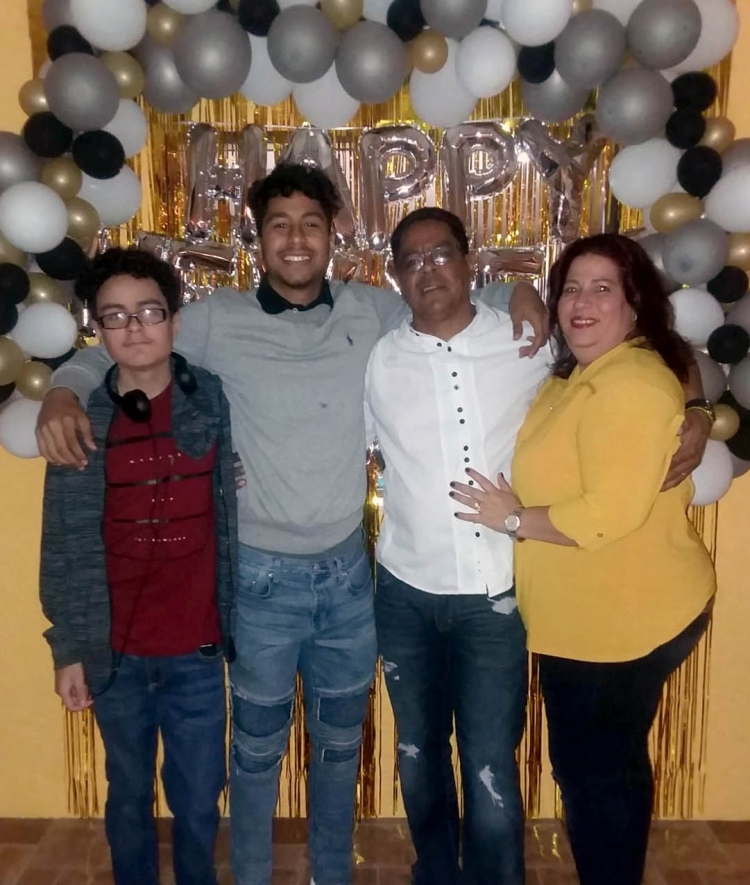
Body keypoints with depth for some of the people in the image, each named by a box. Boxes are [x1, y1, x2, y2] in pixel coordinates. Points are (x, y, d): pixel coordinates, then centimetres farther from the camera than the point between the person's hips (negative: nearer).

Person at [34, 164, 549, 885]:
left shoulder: (374, 312, 0)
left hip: (348, 571, 3)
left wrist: (521, 292, -6)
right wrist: (63, 393, -19)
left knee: (340, 741, 21)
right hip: (262, 577, -2)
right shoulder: (218, 321, -7)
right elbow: (112, 350, 1)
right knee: (258, 746, 16)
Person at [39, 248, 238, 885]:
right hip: (115, 652, 1)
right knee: (129, 795, 19)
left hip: (198, 649, 0)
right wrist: (69, 647, -1)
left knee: (199, 799, 13)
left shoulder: (215, 401, -5)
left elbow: (232, 521, -1)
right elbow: (64, 546, -1)